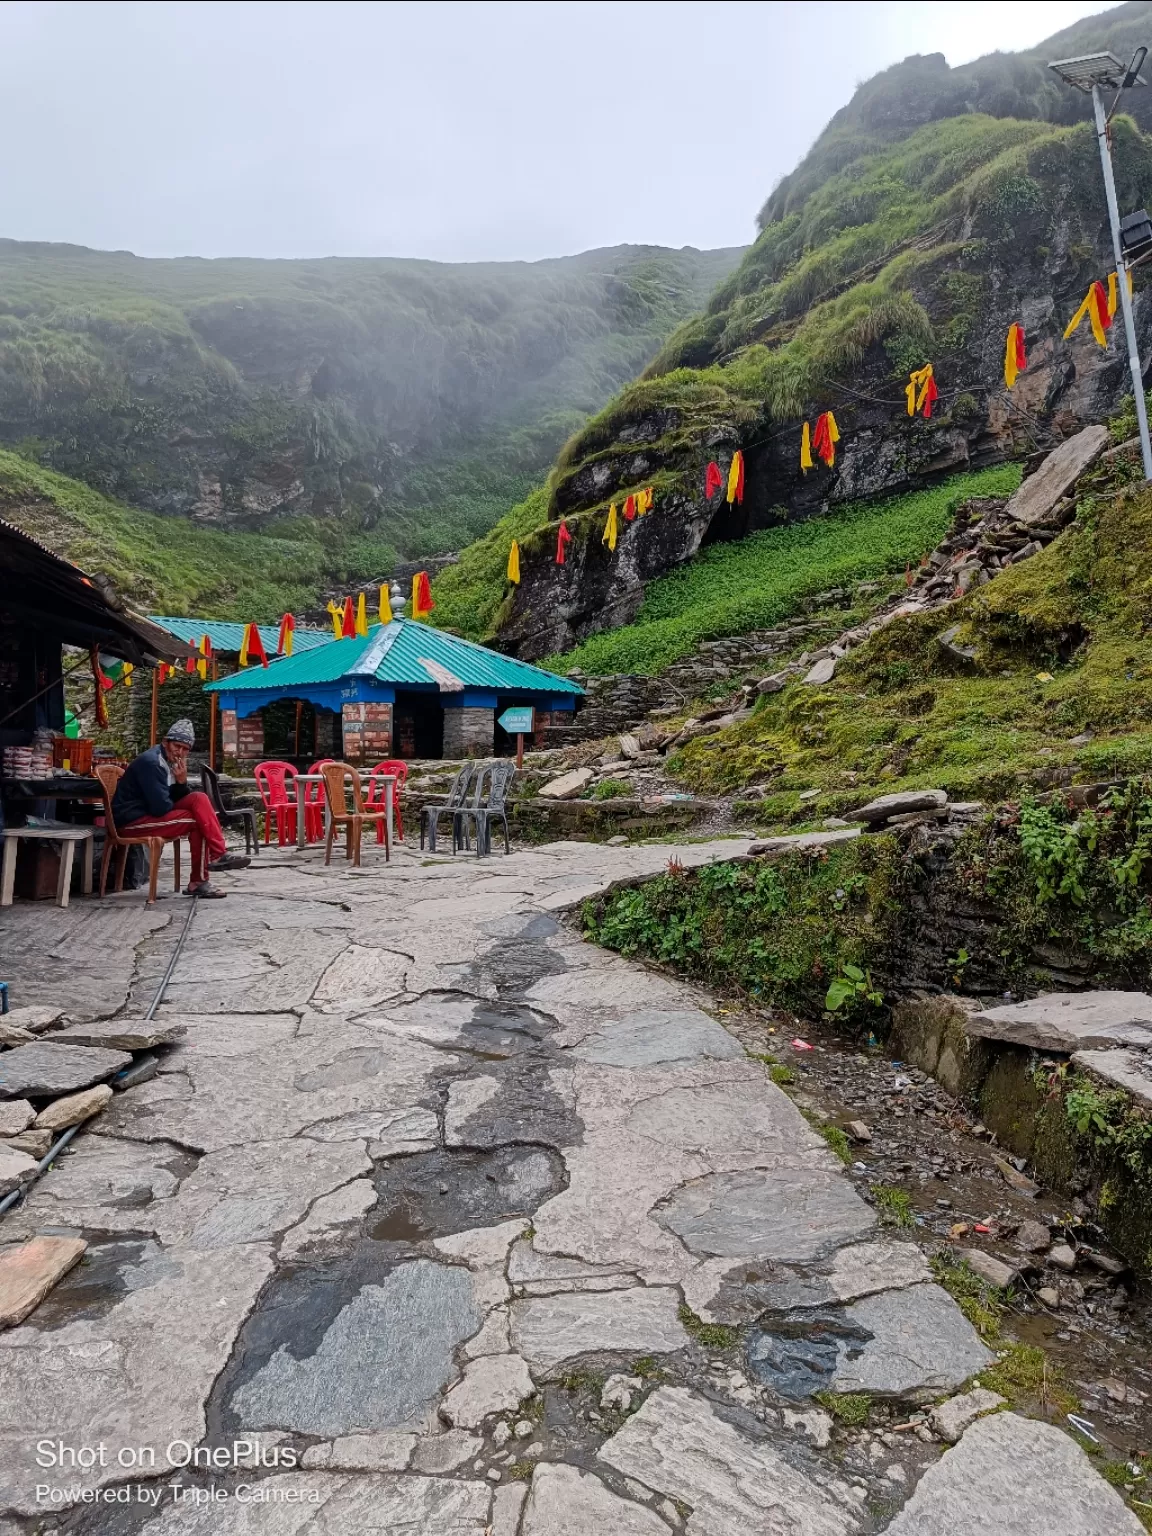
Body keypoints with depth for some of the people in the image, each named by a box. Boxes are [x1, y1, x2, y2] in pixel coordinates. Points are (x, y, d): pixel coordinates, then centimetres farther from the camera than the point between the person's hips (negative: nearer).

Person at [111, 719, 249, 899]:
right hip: (132, 819, -8)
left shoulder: (172, 762, 8)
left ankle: (218, 854, -13)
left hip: (152, 811, 9)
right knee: (196, 820, -17)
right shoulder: (151, 762, -20)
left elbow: (179, 799, 6)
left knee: (199, 799, -8)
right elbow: (161, 808, -25)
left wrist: (182, 781, -13)